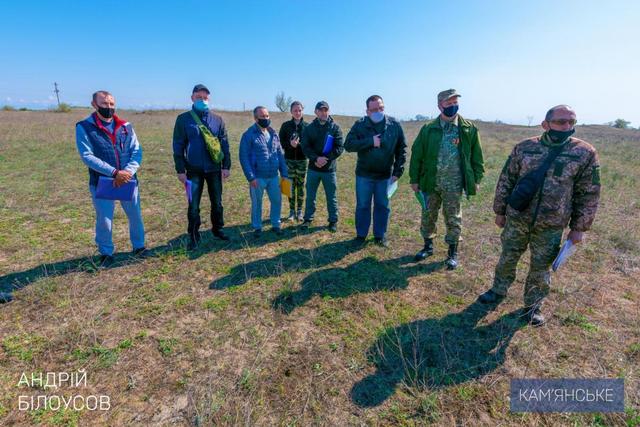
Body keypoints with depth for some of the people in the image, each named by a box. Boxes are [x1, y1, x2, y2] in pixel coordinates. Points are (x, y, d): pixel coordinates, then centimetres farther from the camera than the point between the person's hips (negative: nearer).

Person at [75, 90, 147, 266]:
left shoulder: (125, 126, 5)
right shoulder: (84, 127, -4)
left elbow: (137, 151, -1)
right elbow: (87, 156, -13)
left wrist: (127, 172, -18)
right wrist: (114, 172, -22)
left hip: (128, 180, 3)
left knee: (135, 215, 12)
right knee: (104, 220, 6)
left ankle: (138, 246, 32)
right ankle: (106, 253, 27)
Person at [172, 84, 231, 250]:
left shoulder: (217, 119, 4)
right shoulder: (183, 119, -2)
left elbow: (224, 144, 5)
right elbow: (178, 146, -2)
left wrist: (226, 166, -1)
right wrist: (180, 170, -6)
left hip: (214, 169, 2)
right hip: (194, 170, -2)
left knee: (217, 202, 12)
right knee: (193, 205, 3)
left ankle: (217, 229, 31)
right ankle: (193, 236, 18)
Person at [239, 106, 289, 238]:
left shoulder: (273, 134, 9)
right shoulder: (249, 135, -8)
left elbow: (280, 154, 12)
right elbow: (244, 157, -11)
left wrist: (284, 173, 6)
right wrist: (251, 177, -16)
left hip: (274, 176, 5)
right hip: (258, 178, -5)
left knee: (277, 201, 11)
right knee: (257, 204, 9)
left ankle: (276, 225, 30)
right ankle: (257, 227, 26)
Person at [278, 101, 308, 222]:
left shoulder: (307, 126, 1)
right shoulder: (286, 125, 3)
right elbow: (280, 142, 2)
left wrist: (299, 144, -16)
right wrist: (290, 144, -16)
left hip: (302, 160, 0)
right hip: (289, 160, 0)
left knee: (301, 185, 5)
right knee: (291, 186, 5)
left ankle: (299, 211, 18)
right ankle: (292, 211, 17)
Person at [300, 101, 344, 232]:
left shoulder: (335, 128, -1)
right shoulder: (309, 128, 4)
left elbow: (339, 148, -7)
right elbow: (305, 147, -4)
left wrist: (326, 159, -18)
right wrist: (316, 158, -19)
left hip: (329, 169, -1)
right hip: (313, 168, 2)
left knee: (331, 197, 8)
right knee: (310, 196, 11)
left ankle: (333, 221, 22)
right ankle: (308, 219, 26)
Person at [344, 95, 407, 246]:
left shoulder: (394, 125, -2)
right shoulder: (360, 125, -6)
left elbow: (402, 149, 1)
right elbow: (348, 144, -15)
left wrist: (398, 171, -5)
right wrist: (370, 141, -23)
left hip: (385, 175, 1)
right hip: (364, 175, -1)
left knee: (382, 206, 11)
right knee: (362, 206, 9)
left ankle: (380, 235, 27)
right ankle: (361, 235, 25)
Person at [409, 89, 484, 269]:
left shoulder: (469, 129, 0)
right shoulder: (428, 129, 0)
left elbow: (476, 156, 6)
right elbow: (417, 155, 2)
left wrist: (477, 179, 4)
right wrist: (414, 179, 0)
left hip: (454, 184, -1)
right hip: (431, 182, 1)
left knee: (453, 219, 8)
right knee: (428, 215, 11)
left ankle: (453, 252, 24)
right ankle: (428, 246, 31)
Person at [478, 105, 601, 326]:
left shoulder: (585, 153, -4)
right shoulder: (524, 148, -3)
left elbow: (589, 194, 0)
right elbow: (506, 181, 3)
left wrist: (578, 227, -1)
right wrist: (500, 211, 5)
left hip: (551, 226, 0)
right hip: (517, 219, 1)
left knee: (540, 268, 12)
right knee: (507, 258, 15)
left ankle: (533, 305, 32)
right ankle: (499, 290, 37)